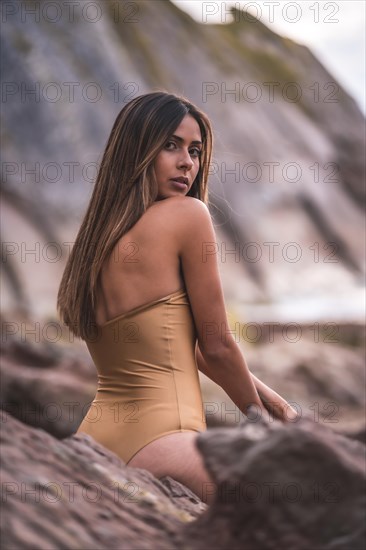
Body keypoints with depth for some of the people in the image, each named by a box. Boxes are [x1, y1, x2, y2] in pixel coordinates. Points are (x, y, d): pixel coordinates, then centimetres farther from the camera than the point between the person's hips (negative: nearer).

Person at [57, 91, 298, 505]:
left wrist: (265, 395, 23)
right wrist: (261, 415, 14)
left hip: (93, 437, 9)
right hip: (156, 444, -9)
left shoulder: (98, 236, 16)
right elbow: (217, 346, -3)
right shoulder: (188, 214, -8)